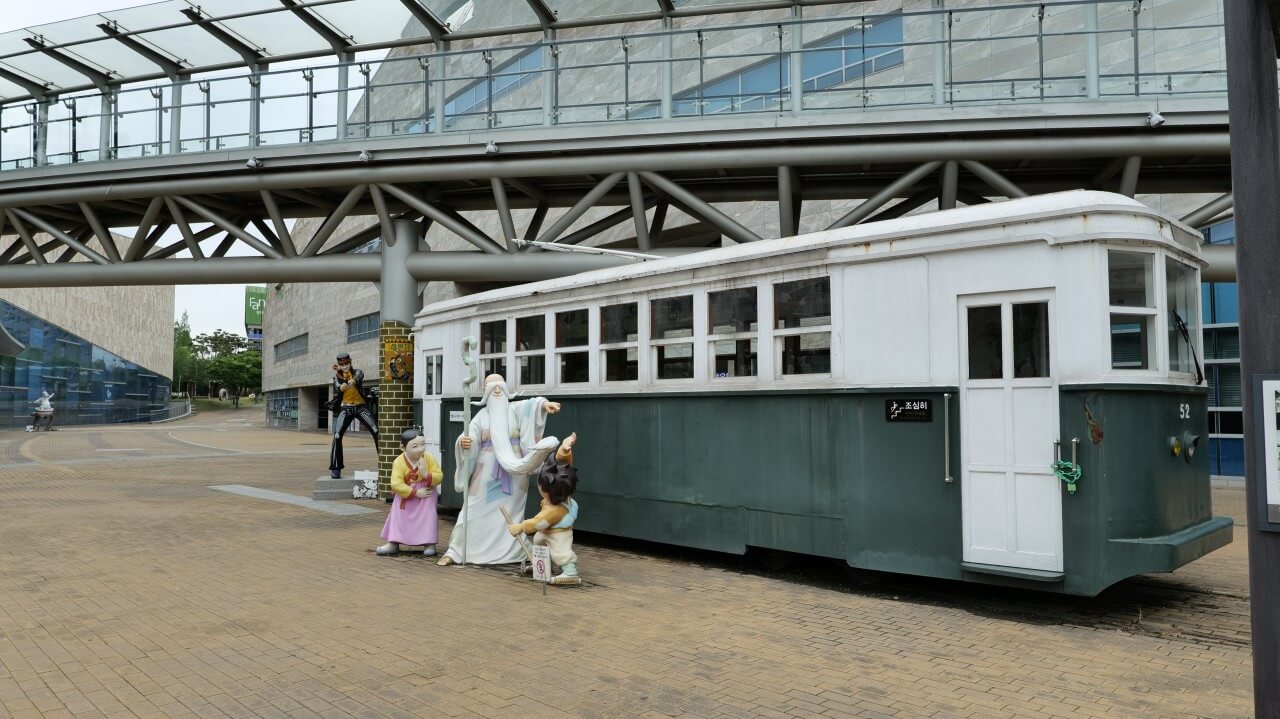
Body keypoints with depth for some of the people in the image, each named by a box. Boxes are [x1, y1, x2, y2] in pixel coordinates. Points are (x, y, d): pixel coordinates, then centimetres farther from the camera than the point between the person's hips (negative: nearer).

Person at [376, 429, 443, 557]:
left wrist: (426, 475, -32)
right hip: (406, 495, 0)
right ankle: (393, 544, 14)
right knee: (399, 516, 3)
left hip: (426, 492, 0)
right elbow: (396, 484, -26)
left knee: (427, 516, -5)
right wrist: (415, 492, -27)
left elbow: (439, 476, -13)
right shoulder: (399, 462, -21)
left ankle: (429, 544, 7)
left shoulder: (429, 458, -17)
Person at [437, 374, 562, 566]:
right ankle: (455, 551, 5)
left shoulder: (516, 409, 5)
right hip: (487, 470, 0)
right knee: (474, 510, 0)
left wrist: (545, 404, -38)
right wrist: (463, 442, -27)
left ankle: (513, 552, 11)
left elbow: (531, 404, -16)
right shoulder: (481, 416, 8)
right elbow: (469, 439, -2)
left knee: (512, 511, 5)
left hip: (514, 471, 0)